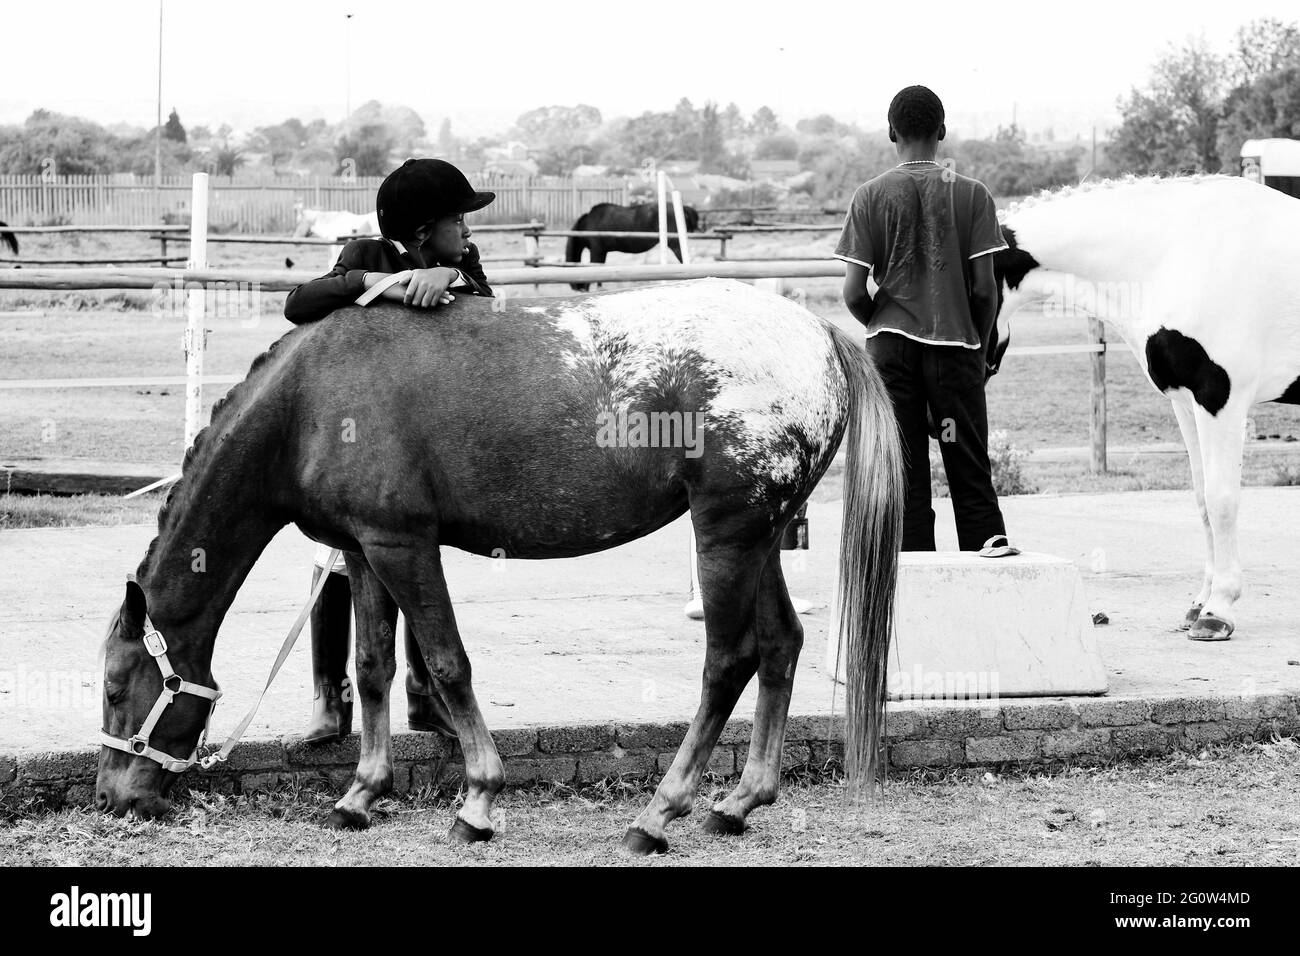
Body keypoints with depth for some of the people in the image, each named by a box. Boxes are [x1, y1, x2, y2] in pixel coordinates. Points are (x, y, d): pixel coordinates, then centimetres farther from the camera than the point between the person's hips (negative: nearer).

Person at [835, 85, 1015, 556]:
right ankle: (989, 546, -4)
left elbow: (853, 293, -4)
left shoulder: (870, 196, 0)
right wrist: (982, 348, 10)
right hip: (956, 341, 0)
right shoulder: (971, 194, -1)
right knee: (968, 465, 5)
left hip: (891, 344, 0)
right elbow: (984, 288, -4)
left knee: (904, 474, 5)